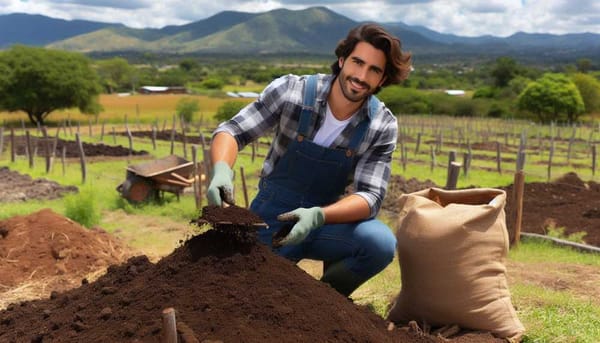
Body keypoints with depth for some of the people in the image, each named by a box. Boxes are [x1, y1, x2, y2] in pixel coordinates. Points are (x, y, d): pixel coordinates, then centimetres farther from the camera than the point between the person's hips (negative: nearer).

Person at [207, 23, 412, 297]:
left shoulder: (383, 126, -13)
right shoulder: (290, 91, -16)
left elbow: (370, 196, -17)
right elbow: (232, 131, -13)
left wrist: (318, 216, -36)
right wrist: (221, 170, -36)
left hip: (324, 218, 1)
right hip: (271, 219, -1)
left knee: (381, 242, -27)